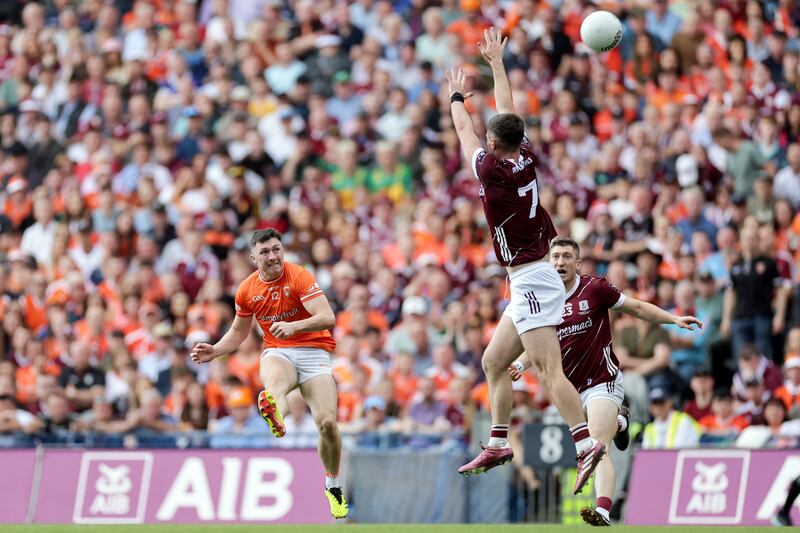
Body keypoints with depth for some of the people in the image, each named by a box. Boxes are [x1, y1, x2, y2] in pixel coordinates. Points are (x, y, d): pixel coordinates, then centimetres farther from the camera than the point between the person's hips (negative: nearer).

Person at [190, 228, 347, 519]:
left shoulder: (299, 277, -10)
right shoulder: (247, 290, 5)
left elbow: (328, 318, -22)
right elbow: (238, 332, 22)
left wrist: (294, 326, -38)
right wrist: (214, 351, 4)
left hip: (313, 351, -2)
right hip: (277, 352, 2)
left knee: (327, 423, -15)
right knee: (273, 380, -38)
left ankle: (333, 485, 12)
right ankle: (276, 418, -77)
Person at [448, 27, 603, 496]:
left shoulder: (494, 170, -13)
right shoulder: (527, 158, 5)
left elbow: (464, 130, 5)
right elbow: (509, 114, 21)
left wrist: (457, 95, 23)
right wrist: (497, 64, 31)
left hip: (531, 279, -9)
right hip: (530, 283, 9)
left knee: (550, 371, -17)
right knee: (494, 362, 16)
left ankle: (587, 443, -26)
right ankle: (498, 445, 20)